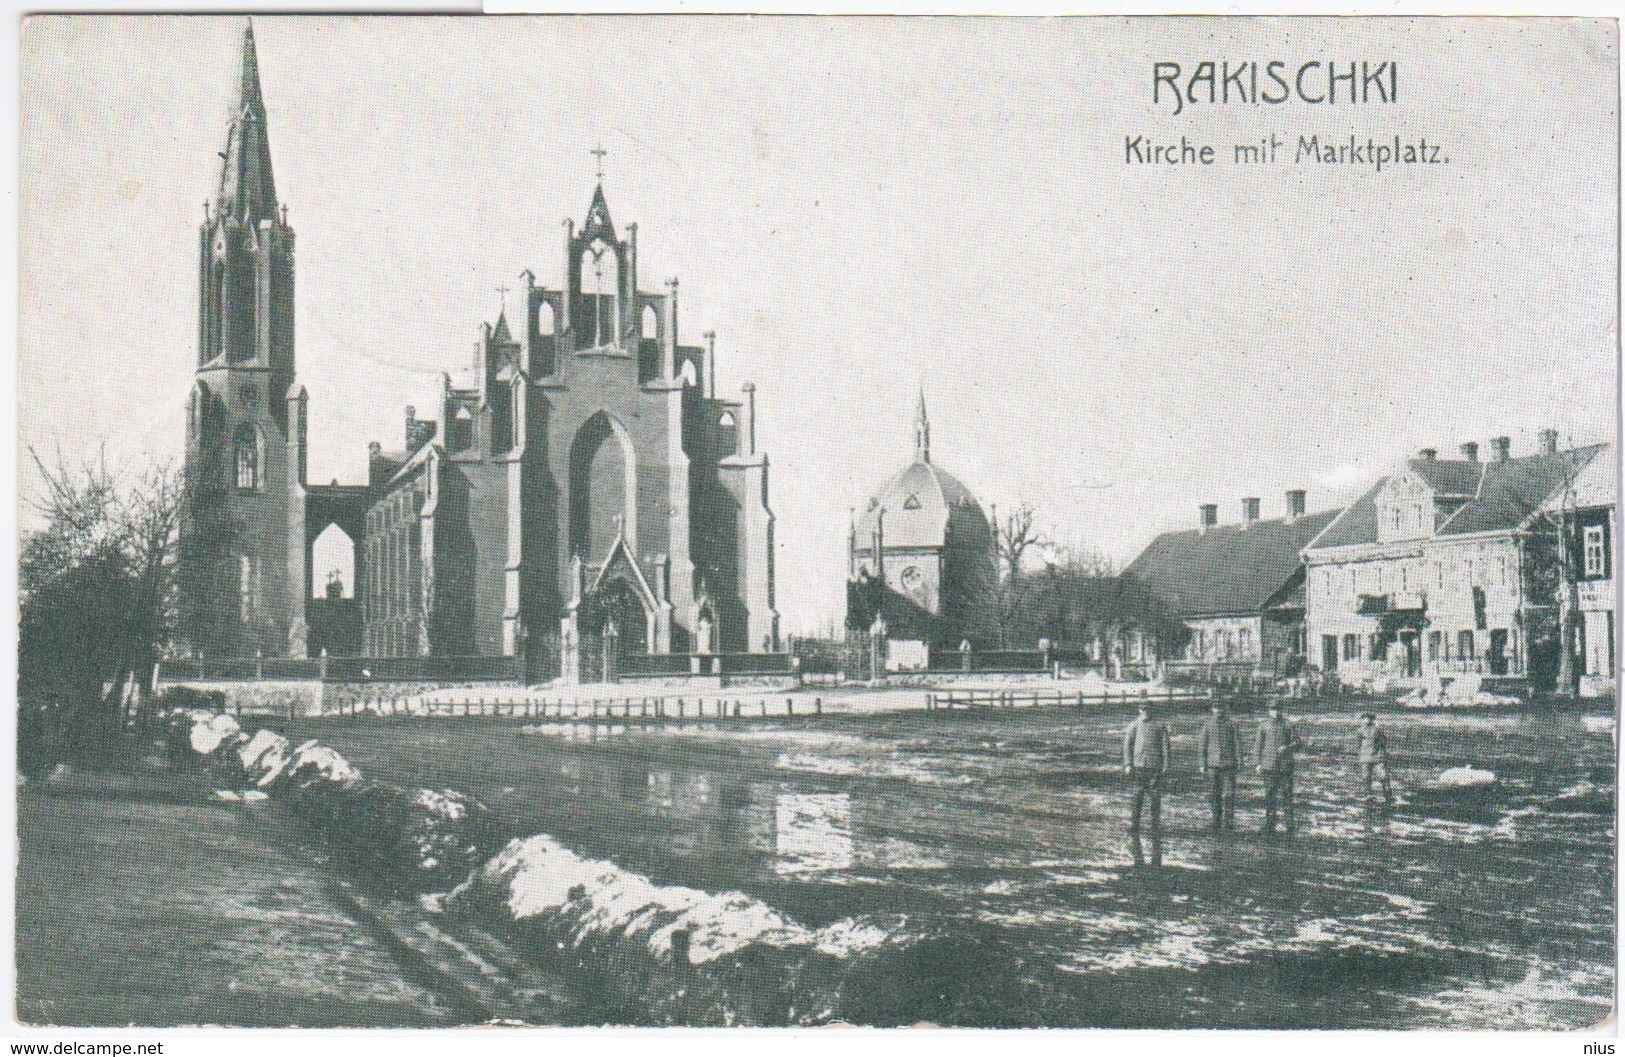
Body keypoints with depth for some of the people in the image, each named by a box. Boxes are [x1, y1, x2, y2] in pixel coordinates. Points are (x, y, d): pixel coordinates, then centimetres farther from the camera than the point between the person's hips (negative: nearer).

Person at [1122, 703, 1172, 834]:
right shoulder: (1134, 726, 7)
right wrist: (1128, 764, 1)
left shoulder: (1160, 725, 5)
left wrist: (1165, 765, 0)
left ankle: (1156, 824, 7)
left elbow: (1165, 745, 5)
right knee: (1138, 795, 2)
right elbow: (1127, 745, 8)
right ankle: (1134, 824, 7)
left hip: (1155, 765, -1)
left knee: (1155, 796, 1)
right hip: (1138, 764, 1)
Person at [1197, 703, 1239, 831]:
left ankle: (1229, 822, 0)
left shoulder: (1230, 724, 3)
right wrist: (1202, 764, 4)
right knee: (1214, 795, 4)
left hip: (1228, 763, -1)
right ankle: (1217, 822, 13)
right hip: (1213, 764, 1)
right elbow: (1201, 744, 8)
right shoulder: (1208, 724, 5)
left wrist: (1238, 761, -2)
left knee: (1229, 795, -5)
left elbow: (1236, 743, 5)